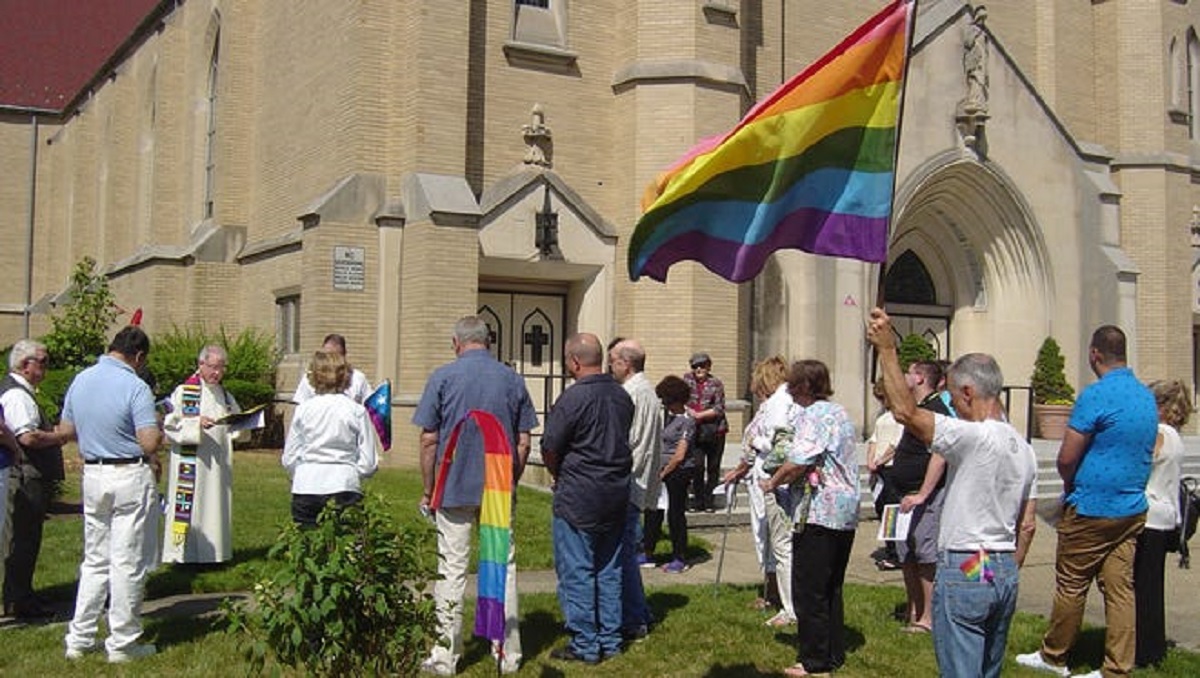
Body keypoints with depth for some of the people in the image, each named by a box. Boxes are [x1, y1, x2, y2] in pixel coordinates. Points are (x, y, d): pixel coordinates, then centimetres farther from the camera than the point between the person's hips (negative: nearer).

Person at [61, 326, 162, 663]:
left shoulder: (80, 380, 6)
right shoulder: (135, 387, -16)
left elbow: (66, 431, 14)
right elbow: (150, 443, -20)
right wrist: (158, 427, 1)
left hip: (93, 475, 6)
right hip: (131, 477, -6)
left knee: (94, 560, 17)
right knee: (128, 564, 2)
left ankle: (79, 639, 20)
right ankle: (122, 644, 9)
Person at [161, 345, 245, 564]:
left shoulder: (226, 396, 15)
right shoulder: (184, 391, -3)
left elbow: (236, 429, 20)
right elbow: (169, 423, -9)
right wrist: (196, 423, -21)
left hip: (219, 462, 6)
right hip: (191, 462, -6)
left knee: (216, 508, 8)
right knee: (190, 506, -6)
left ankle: (214, 552, 14)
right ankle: (182, 552, 0)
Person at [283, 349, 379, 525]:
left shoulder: (302, 409, 2)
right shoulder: (356, 411, -2)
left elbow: (289, 459, 6)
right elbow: (368, 464, -1)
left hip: (306, 488, 2)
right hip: (344, 487, -2)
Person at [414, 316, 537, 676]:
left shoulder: (443, 377, -4)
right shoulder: (512, 379, 4)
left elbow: (429, 439, -5)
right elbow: (524, 442, 5)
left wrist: (428, 490, 4)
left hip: (454, 489, -2)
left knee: (452, 571, 4)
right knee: (503, 569, 9)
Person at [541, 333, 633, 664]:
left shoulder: (573, 398, -17)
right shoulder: (623, 396, 4)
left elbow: (549, 448, -12)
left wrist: (559, 476, 6)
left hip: (578, 497, -7)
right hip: (617, 494, 7)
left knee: (576, 572, 3)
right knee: (609, 570, 15)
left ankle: (585, 645, 8)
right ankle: (610, 641, 22)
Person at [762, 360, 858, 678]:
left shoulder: (812, 415, -13)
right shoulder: (840, 413, 16)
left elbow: (798, 462, -22)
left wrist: (773, 482, -5)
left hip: (820, 512, -9)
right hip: (847, 512, 10)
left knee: (809, 590, -1)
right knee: (832, 588, 17)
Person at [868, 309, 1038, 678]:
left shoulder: (974, 437, -17)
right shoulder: (1024, 449, 10)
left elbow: (906, 412, -24)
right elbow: (1027, 526, 15)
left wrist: (887, 350, -19)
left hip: (964, 569, -9)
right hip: (1005, 571, 9)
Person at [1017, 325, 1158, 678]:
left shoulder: (1096, 396, -18)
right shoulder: (1147, 396, 7)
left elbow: (1066, 459, -16)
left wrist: (1071, 484, 5)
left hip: (1092, 509, -7)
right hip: (1133, 508, 7)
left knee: (1071, 586, 7)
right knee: (1121, 588, 8)